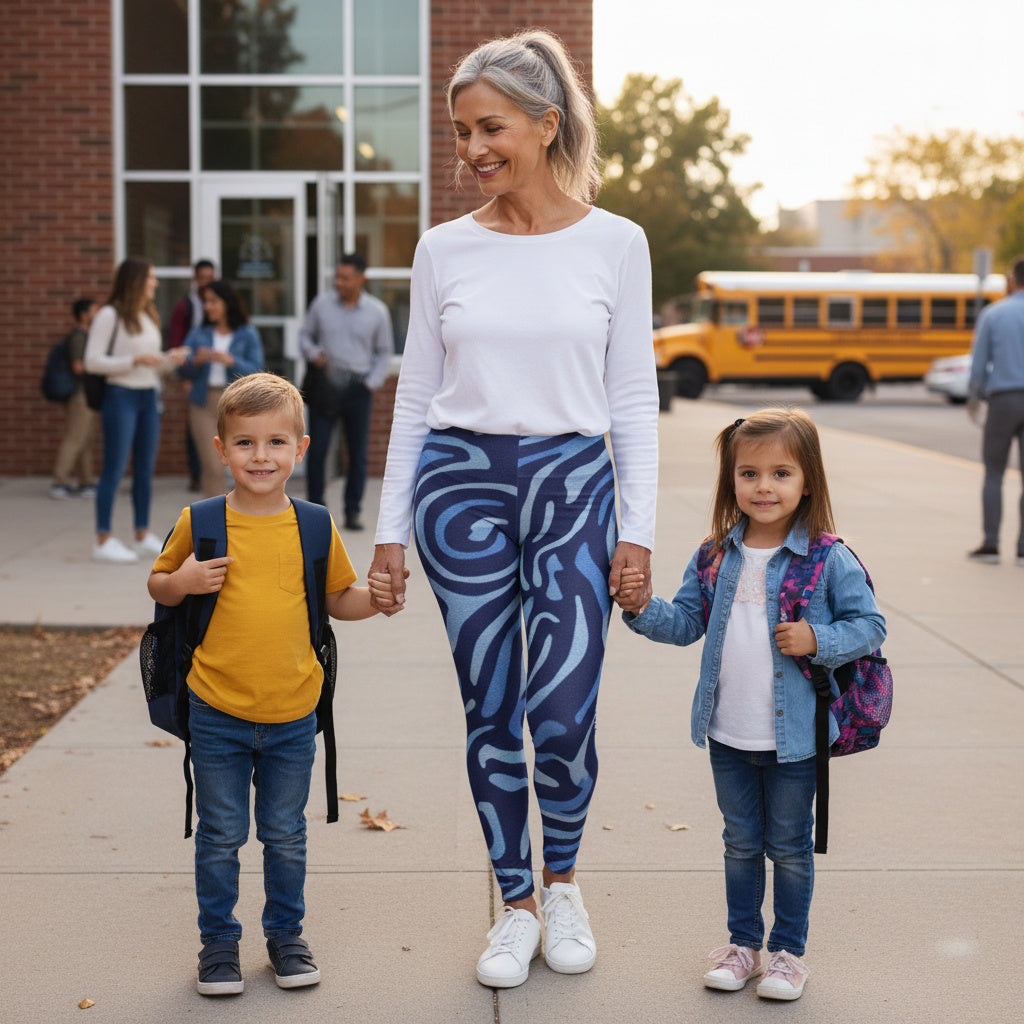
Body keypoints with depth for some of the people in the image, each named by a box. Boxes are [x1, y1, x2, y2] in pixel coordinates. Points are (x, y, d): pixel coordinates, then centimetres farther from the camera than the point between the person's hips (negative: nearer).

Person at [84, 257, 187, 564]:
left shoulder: (150, 317, 15)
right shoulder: (109, 316, -8)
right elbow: (92, 361, -12)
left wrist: (170, 360, 0)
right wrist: (135, 360, -18)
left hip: (149, 396, 7)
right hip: (121, 395, -7)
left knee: (145, 469, 10)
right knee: (114, 469, -6)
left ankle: (143, 535, 18)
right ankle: (103, 541, -3)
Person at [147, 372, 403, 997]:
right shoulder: (201, 523, -4)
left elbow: (337, 598, 11)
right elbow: (158, 587, 7)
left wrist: (374, 601, -9)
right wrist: (182, 582, -14)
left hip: (293, 716, 1)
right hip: (217, 713, -1)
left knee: (286, 835, 13)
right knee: (221, 835, 8)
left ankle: (287, 933, 31)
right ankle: (219, 939, 25)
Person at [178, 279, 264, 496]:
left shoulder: (248, 334, 6)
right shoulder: (198, 334, 14)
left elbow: (256, 370, -5)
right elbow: (183, 372, 8)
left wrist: (231, 361, -19)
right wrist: (196, 361, -12)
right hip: (205, 405, 2)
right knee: (212, 468, -6)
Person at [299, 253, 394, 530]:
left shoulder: (377, 311, 2)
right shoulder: (322, 304, 2)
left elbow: (385, 351, 10)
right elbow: (305, 334, 13)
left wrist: (372, 382, 0)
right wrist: (313, 353, -8)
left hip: (358, 387, 0)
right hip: (324, 383, 0)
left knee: (358, 452, 1)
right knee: (317, 449, -3)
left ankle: (353, 511, 11)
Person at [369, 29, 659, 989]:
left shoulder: (614, 242, 0)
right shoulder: (445, 247, 4)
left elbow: (634, 396, 2)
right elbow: (415, 395, 8)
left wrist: (636, 527, -3)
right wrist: (390, 525, 6)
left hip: (572, 484, -1)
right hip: (460, 482, 2)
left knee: (562, 713, -6)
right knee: (490, 713, 6)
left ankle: (563, 881, 23)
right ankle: (516, 903, 23)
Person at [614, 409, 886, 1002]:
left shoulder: (829, 561, -10)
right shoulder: (716, 558, 1)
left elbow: (870, 627, -6)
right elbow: (687, 622, 9)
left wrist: (818, 641, -21)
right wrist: (644, 610, -8)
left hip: (793, 736, -3)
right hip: (729, 734, 4)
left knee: (789, 847, 10)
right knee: (741, 842, 17)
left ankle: (789, 950, 26)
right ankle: (744, 943, 31)